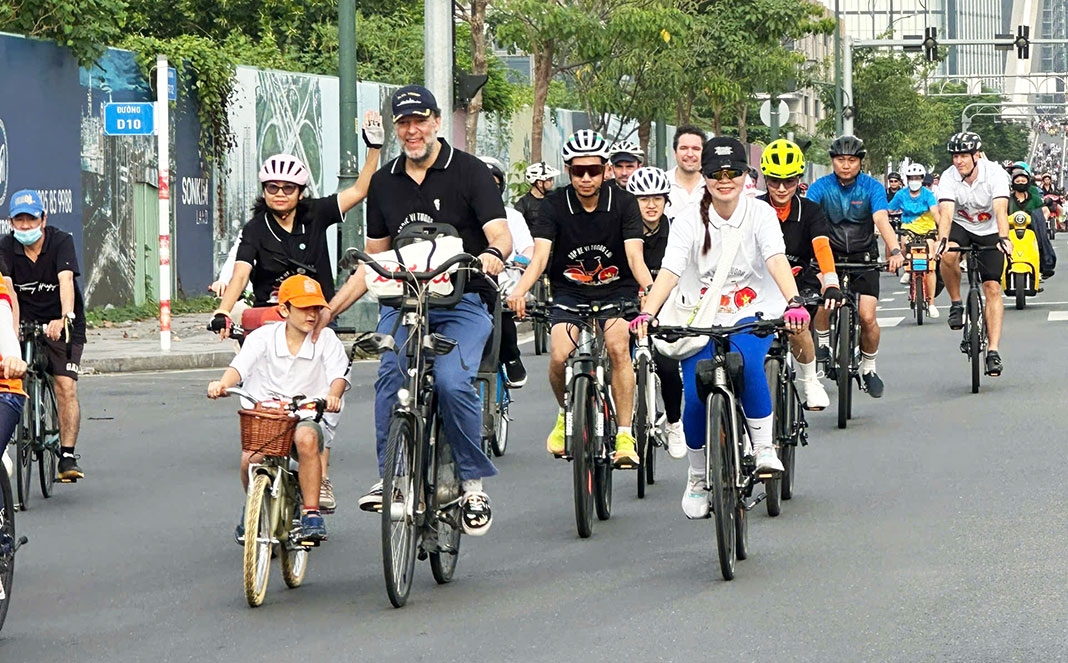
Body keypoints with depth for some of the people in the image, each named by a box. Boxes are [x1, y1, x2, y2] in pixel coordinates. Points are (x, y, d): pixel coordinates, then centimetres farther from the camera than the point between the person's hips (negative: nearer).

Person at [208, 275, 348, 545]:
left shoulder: (326, 339, 5)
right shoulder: (262, 337, 4)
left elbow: (339, 374, -10)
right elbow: (240, 365, -12)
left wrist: (333, 394, -35)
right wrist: (223, 383, -36)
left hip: (308, 417, -1)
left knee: (306, 437, -38)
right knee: (250, 457, -29)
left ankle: (311, 513, -27)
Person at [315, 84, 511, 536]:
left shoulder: (469, 172, 1)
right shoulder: (384, 183, 15)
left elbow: (500, 234, -9)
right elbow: (375, 260, 21)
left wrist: (493, 254, -35)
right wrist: (332, 308, 12)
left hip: (463, 301, -3)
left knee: (452, 381, -26)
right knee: (390, 376, -25)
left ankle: (473, 482, -10)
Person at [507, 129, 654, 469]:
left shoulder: (623, 203, -9)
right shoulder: (556, 205, -9)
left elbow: (634, 255, -19)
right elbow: (540, 254, -20)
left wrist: (650, 290, -40)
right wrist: (520, 290, -40)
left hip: (616, 291, -1)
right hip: (570, 292, 1)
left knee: (617, 344, -29)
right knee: (560, 356, -23)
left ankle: (625, 437, -23)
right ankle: (567, 413, 10)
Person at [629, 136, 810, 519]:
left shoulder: (760, 214, -5)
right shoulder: (689, 222, -4)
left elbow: (776, 260, -21)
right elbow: (669, 271, -16)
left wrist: (794, 302, -40)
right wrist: (647, 313, -34)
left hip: (754, 315, -1)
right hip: (703, 321, 2)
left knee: (746, 359, -35)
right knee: (696, 398, -14)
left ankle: (764, 448, -20)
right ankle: (697, 478, 11)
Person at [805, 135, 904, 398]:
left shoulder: (871, 187, -13)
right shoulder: (821, 187, -11)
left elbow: (882, 221, -27)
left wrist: (895, 250, -45)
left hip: (864, 257, 0)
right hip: (830, 256, 0)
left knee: (867, 317, -11)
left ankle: (868, 367, 12)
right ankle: (822, 342, -2)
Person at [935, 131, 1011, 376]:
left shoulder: (994, 173, -23)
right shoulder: (949, 177, -19)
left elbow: (1000, 209, -34)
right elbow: (946, 212, -31)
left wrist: (1004, 238, -51)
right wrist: (942, 239, -49)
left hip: (989, 232, -1)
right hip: (961, 227, 1)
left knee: (992, 288, -10)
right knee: (947, 254, -34)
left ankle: (993, 352, -9)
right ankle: (956, 304, -10)